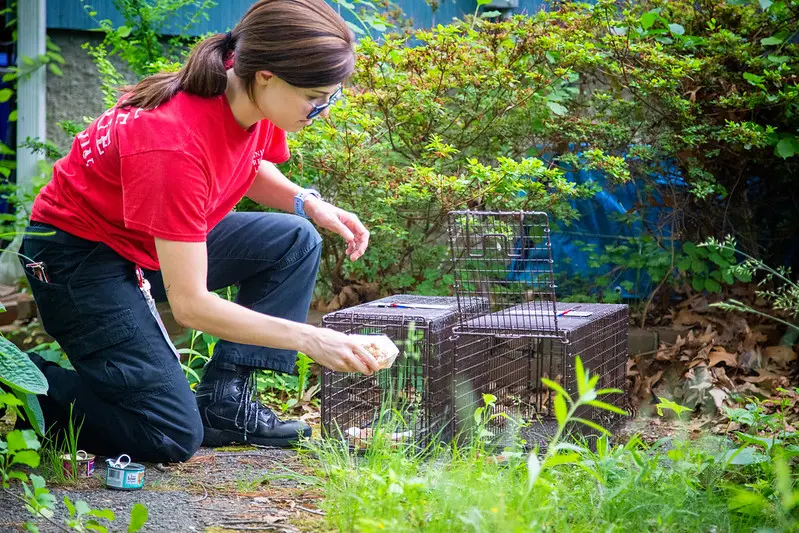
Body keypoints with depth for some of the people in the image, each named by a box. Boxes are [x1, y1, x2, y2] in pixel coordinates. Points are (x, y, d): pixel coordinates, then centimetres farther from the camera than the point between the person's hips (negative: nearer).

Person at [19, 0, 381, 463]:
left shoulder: (252, 104, -12)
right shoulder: (175, 142, -35)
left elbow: (252, 169, 16)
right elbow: (190, 304, -33)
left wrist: (306, 202, -6)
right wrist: (310, 339, -32)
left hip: (159, 242, 9)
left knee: (296, 242, -6)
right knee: (174, 435, -15)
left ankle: (224, 403, -5)